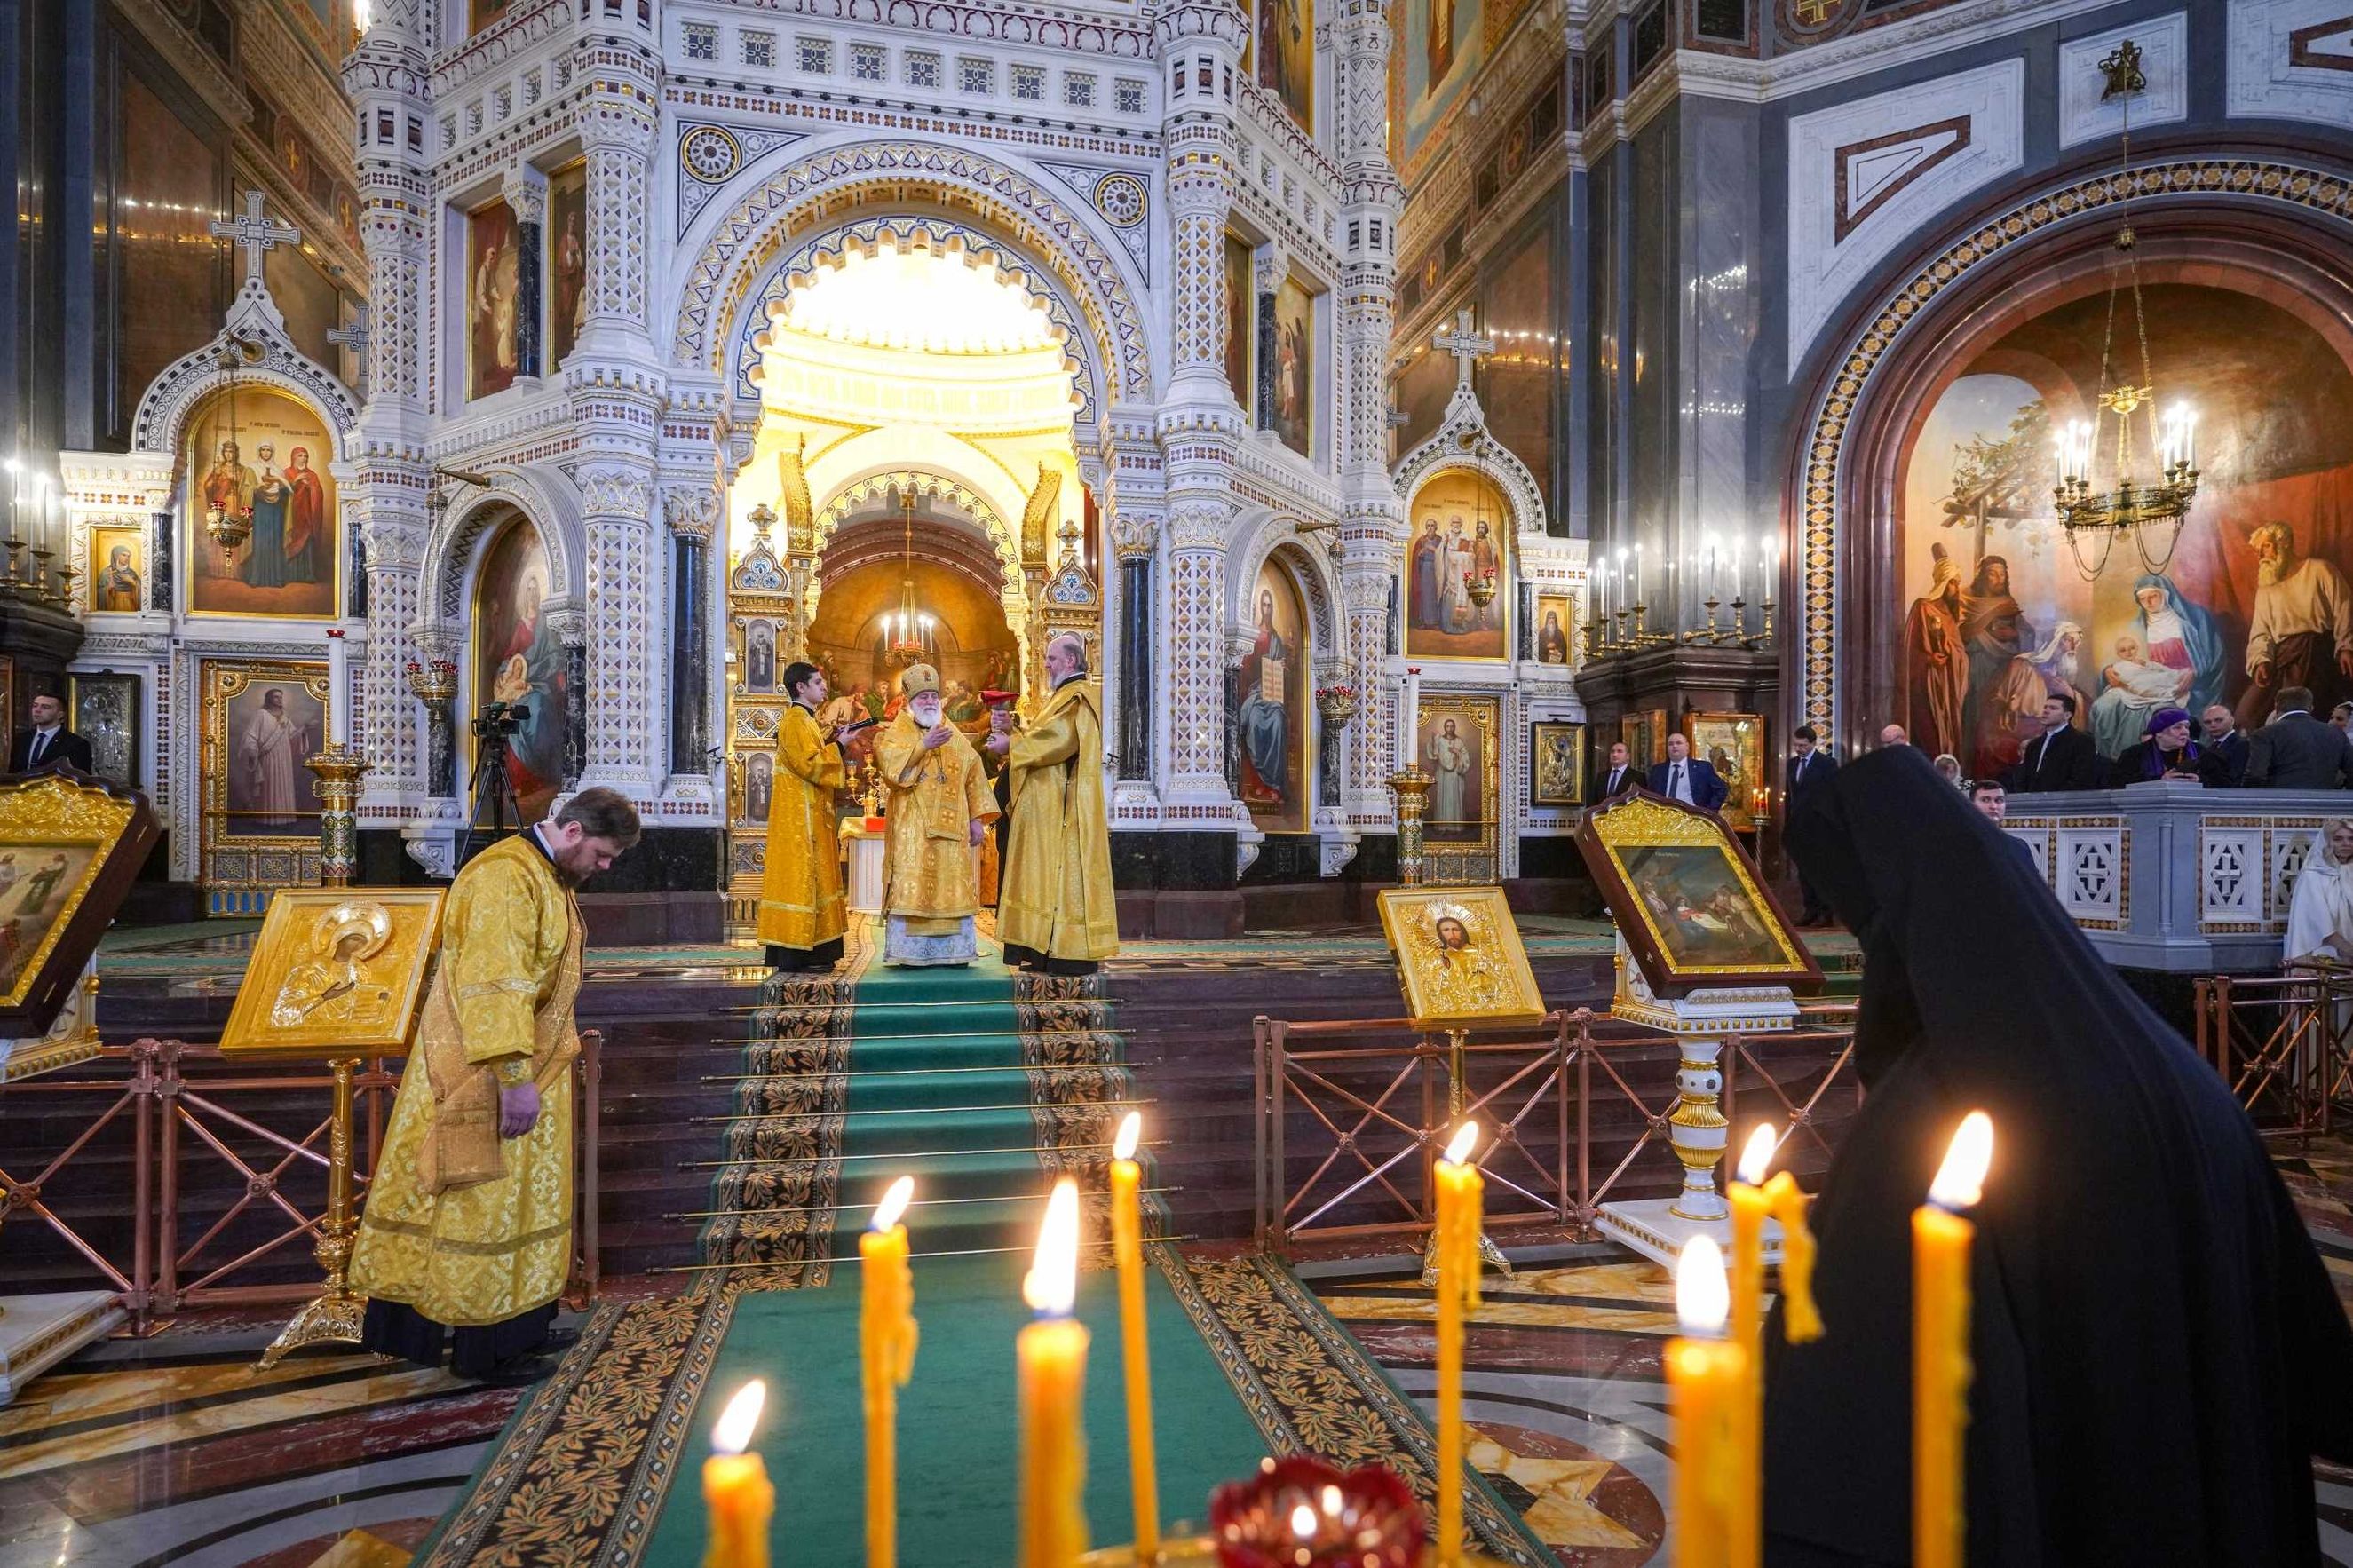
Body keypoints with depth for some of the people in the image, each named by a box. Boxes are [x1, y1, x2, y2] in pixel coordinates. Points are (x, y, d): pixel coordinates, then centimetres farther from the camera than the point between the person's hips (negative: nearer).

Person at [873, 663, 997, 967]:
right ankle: (911, 951, -3)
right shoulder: (897, 733, 5)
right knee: (913, 887, -7)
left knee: (952, 886, 2)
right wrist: (924, 744, -25)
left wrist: (977, 818, 3)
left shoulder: (956, 737, 16)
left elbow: (974, 777, 11)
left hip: (951, 827, 3)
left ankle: (952, 950, 7)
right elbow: (890, 763, -16)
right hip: (912, 827, -3)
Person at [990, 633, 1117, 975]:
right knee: (1051, 874, 9)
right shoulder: (1067, 695, 21)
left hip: (1064, 807, -10)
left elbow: (1060, 739, -21)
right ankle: (1052, 950, 11)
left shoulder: (1078, 696, -10)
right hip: (1051, 803, 10)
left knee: (1064, 873, -9)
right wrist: (1013, 743, 10)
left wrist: (1011, 745, -11)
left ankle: (1072, 954, -7)